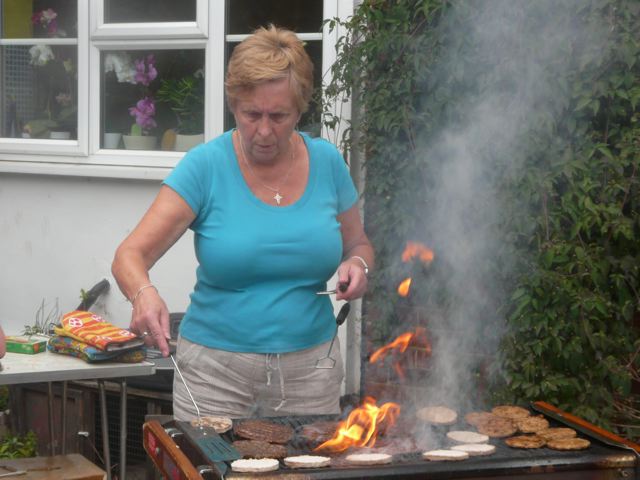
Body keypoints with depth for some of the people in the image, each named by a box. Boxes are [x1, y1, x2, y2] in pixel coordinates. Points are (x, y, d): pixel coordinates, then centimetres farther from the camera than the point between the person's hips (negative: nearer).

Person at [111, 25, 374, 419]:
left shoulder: (326, 162, 1)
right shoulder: (206, 166, -7)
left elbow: (359, 245, 16)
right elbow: (130, 257, -12)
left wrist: (356, 266, -7)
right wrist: (144, 294, -34)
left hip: (308, 371, 2)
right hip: (215, 368, -2)